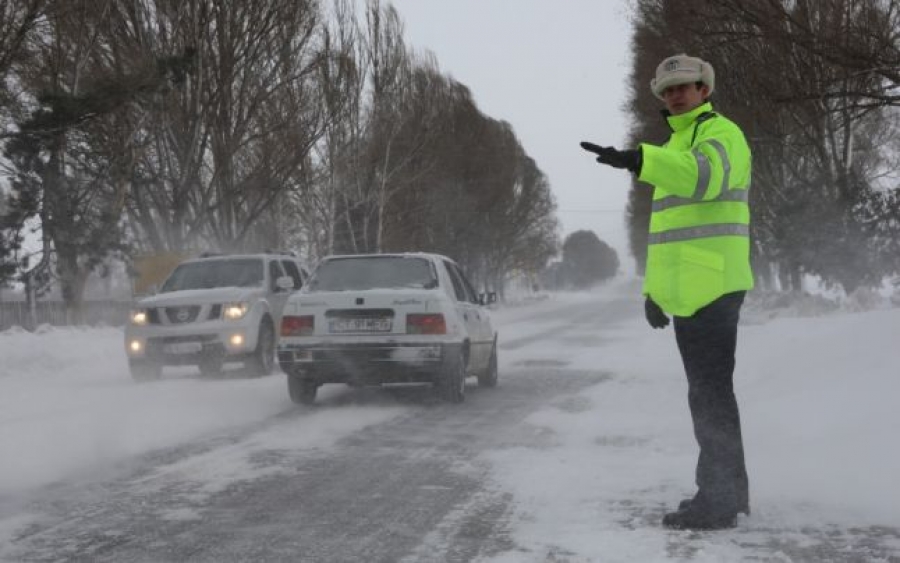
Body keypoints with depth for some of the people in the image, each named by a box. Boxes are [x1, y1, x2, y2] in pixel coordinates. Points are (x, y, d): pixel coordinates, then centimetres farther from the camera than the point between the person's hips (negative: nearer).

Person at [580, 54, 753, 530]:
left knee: (710, 393, -10)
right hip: (690, 290, 10)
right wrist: (654, 288, 20)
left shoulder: (719, 133, -8)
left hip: (713, 287, -10)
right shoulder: (679, 143, 23)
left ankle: (718, 503, -7)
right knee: (710, 391, 14)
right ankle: (728, 492, 23)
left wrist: (638, 160, -47)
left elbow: (704, 174, -33)